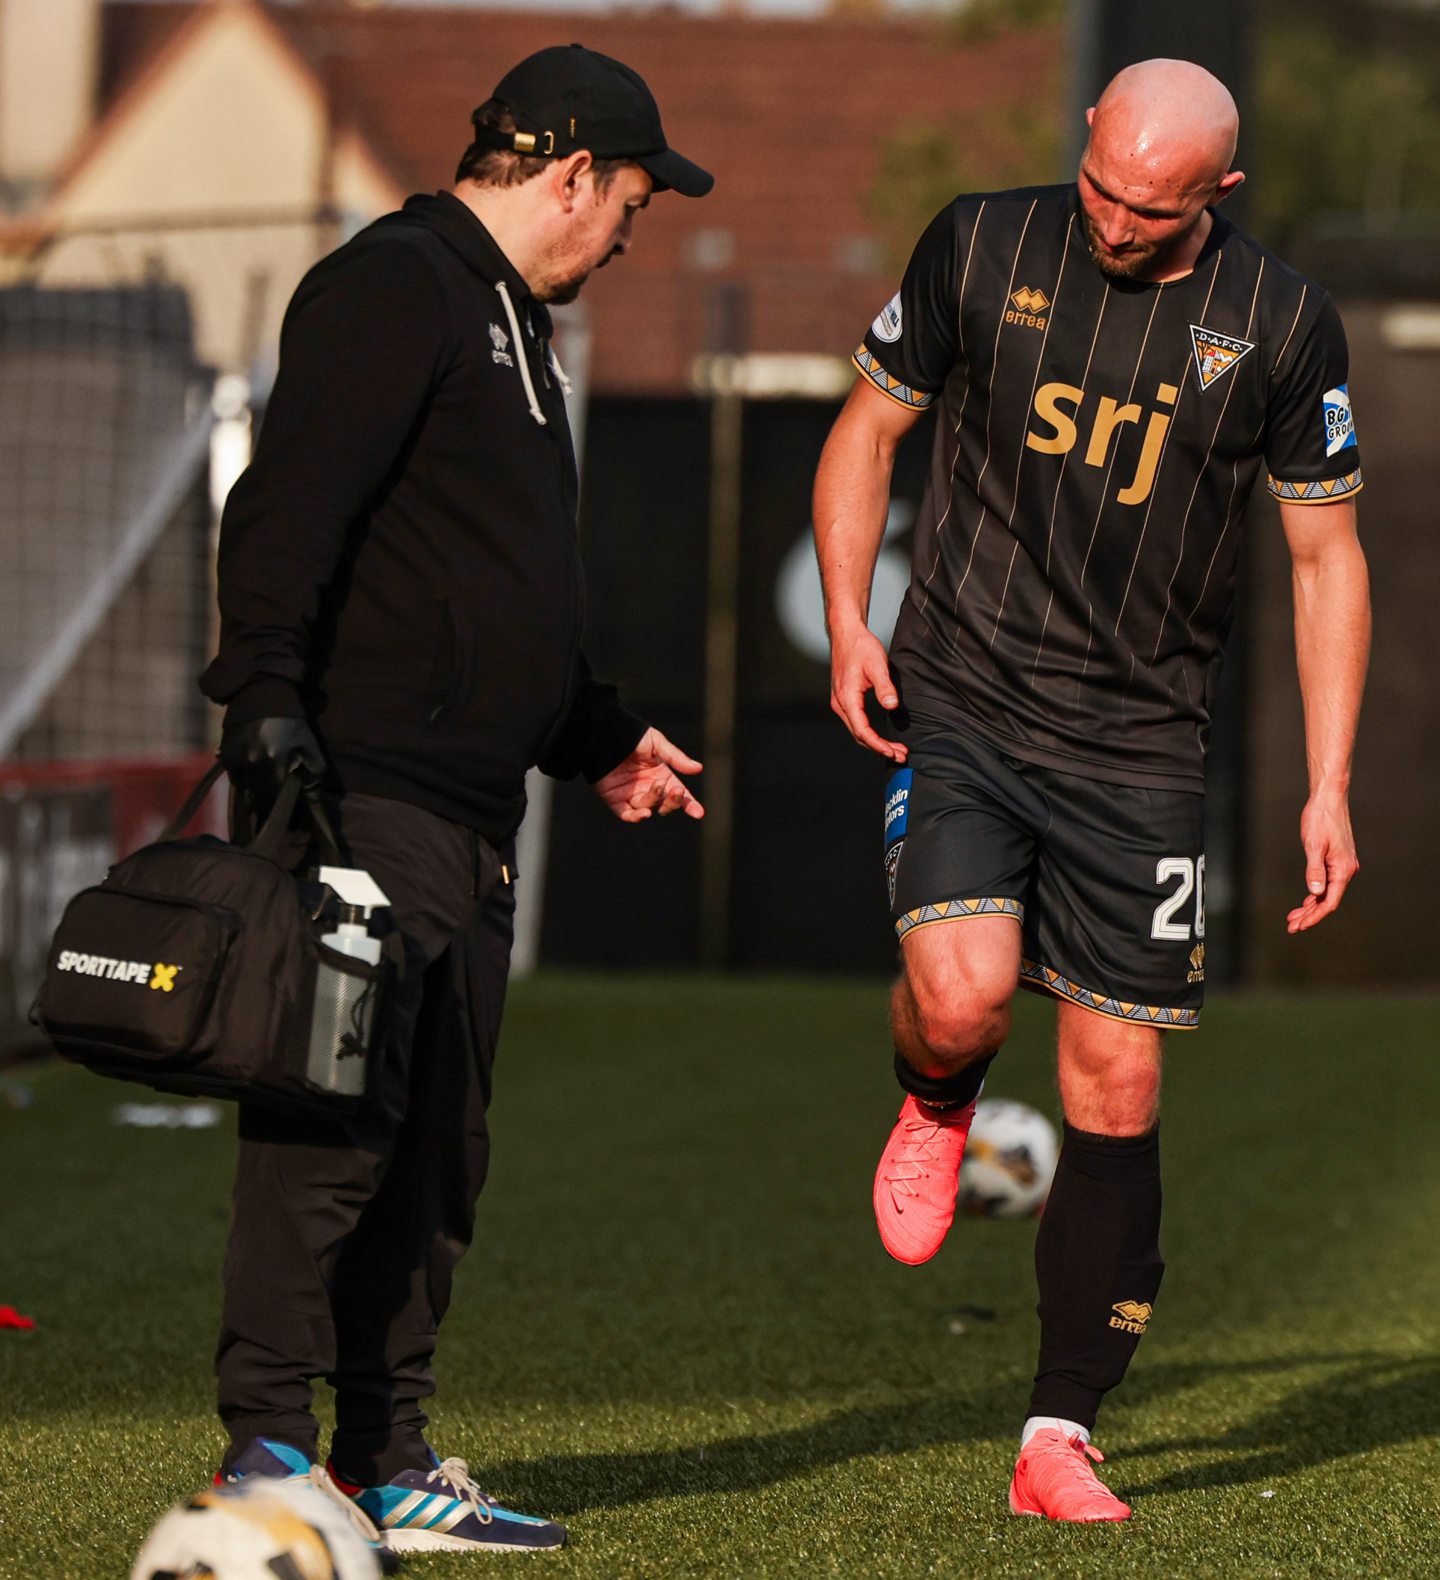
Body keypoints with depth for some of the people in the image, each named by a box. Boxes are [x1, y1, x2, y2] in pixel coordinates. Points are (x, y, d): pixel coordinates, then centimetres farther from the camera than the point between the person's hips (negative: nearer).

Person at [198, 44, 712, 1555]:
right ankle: (264, 1442, -16)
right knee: (337, 1107, -15)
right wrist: (266, 694, -27)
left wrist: (600, 738, 40)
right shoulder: (392, 288, -8)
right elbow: (288, 505, -19)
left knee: (435, 1145, 9)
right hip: (364, 790, -10)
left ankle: (387, 1462, 12)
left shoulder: (506, 317, 25)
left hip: (471, 815, 10)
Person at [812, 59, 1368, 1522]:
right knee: (962, 999, -24)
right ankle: (937, 1104, 15)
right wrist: (847, 622, -4)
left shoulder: (1280, 324, -3)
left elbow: (1326, 556, 5)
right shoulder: (983, 247, -3)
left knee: (1116, 1089, -1)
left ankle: (1057, 1443, 9)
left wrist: (1328, 788, -1)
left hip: (1140, 745, 1)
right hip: (958, 706, -1)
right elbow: (868, 425, 10)